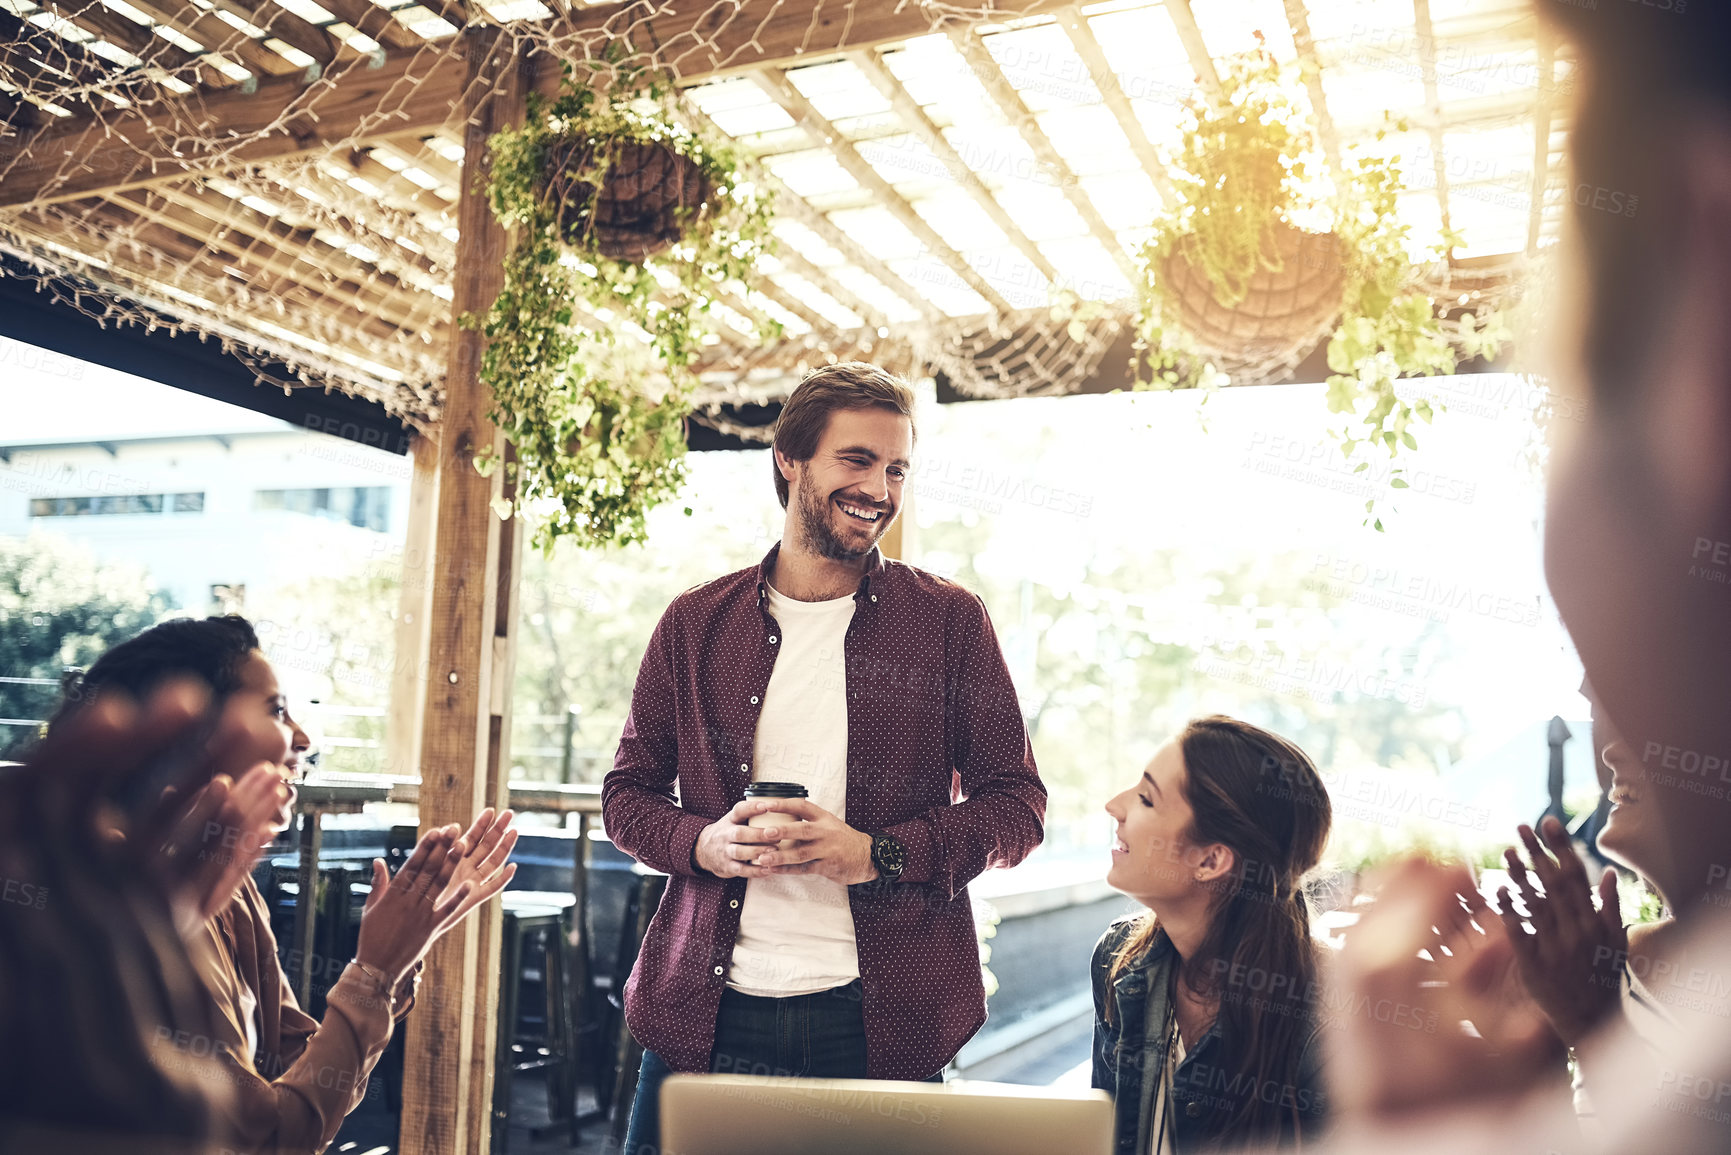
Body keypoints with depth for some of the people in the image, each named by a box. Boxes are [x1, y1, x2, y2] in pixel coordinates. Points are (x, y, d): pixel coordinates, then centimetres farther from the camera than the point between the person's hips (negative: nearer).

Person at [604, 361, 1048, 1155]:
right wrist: (704, 843, -10)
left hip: (881, 1020, -1)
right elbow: (628, 793, 12)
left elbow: (1016, 804, 2)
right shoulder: (695, 623, 7)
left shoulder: (950, 621, 2)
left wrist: (877, 852, -14)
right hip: (706, 1013, 2)